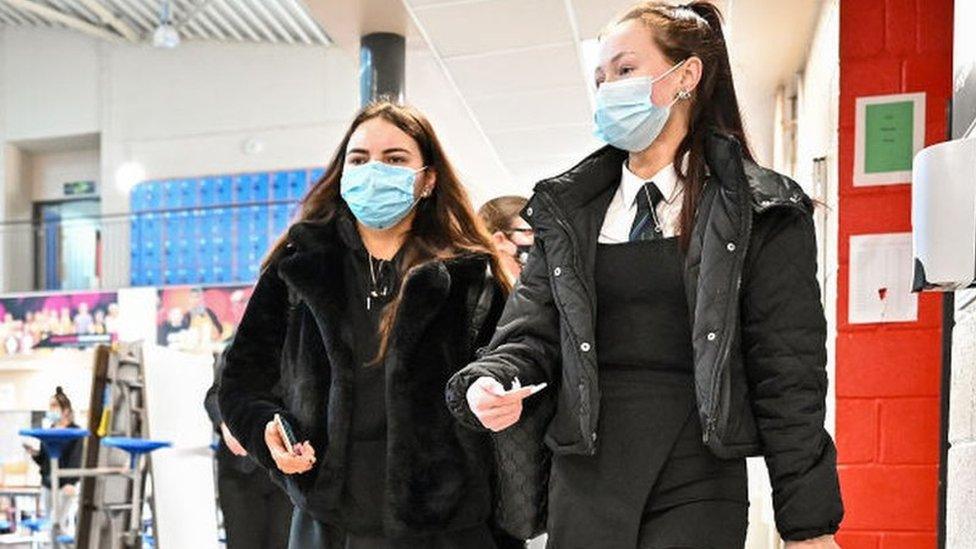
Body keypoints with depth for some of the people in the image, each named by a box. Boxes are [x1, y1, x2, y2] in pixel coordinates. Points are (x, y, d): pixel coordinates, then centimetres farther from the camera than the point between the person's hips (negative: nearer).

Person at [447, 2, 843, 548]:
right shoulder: (567, 209, 9)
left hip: (699, 491, -3)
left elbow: (789, 375, -3)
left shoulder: (760, 214, -1)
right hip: (583, 487, 3)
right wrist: (489, 382, -16)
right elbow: (532, 333, 6)